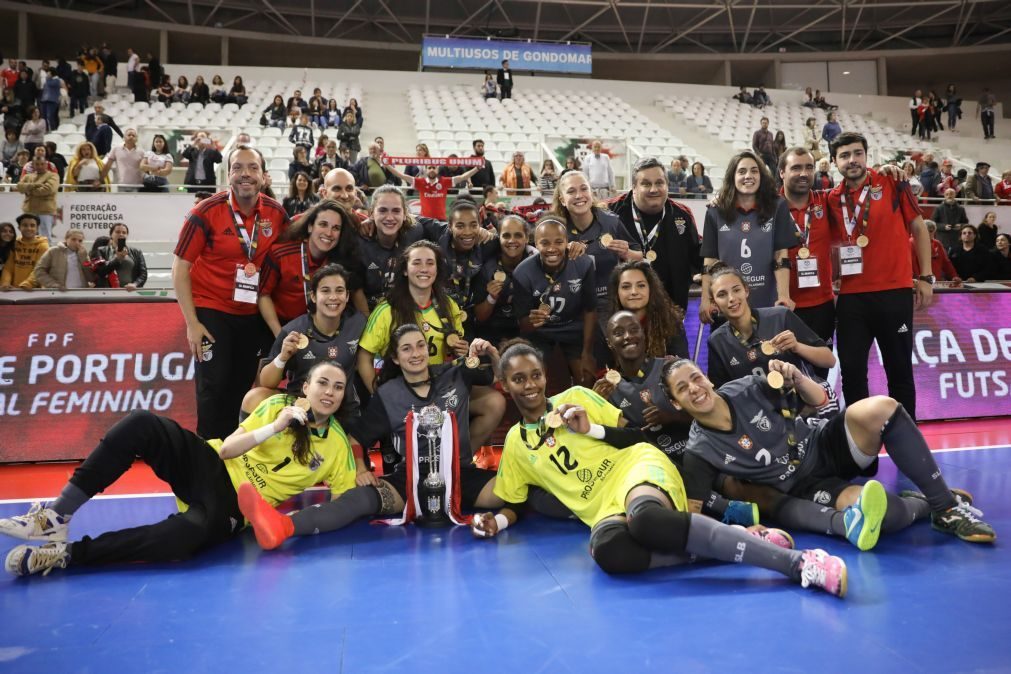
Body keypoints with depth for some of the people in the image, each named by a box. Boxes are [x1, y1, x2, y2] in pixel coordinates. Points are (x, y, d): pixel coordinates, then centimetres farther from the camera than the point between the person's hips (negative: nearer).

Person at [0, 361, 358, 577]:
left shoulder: (337, 445, 1)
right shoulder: (279, 404, 3)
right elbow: (226, 449, -2)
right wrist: (275, 427, -14)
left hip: (234, 507, -3)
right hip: (210, 467, 3)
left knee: (190, 533, -42)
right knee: (142, 423, -27)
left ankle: (67, 553, -27)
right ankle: (58, 515, -19)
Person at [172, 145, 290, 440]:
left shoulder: (277, 213, -3)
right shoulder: (207, 211, -13)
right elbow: (180, 269, -9)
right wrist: (192, 323, -13)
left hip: (253, 315, 4)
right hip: (211, 312, -4)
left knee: (242, 388, 11)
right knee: (214, 386, -6)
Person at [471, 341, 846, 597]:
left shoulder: (575, 397, 10)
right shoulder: (515, 442, 15)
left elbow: (636, 436, 9)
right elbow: (516, 504, 22)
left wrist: (591, 429, -6)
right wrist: (498, 520, 1)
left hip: (638, 467, -2)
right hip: (603, 508, 2)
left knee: (645, 518, -41)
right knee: (607, 552, -38)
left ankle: (798, 562, -39)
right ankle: (739, 542, -28)